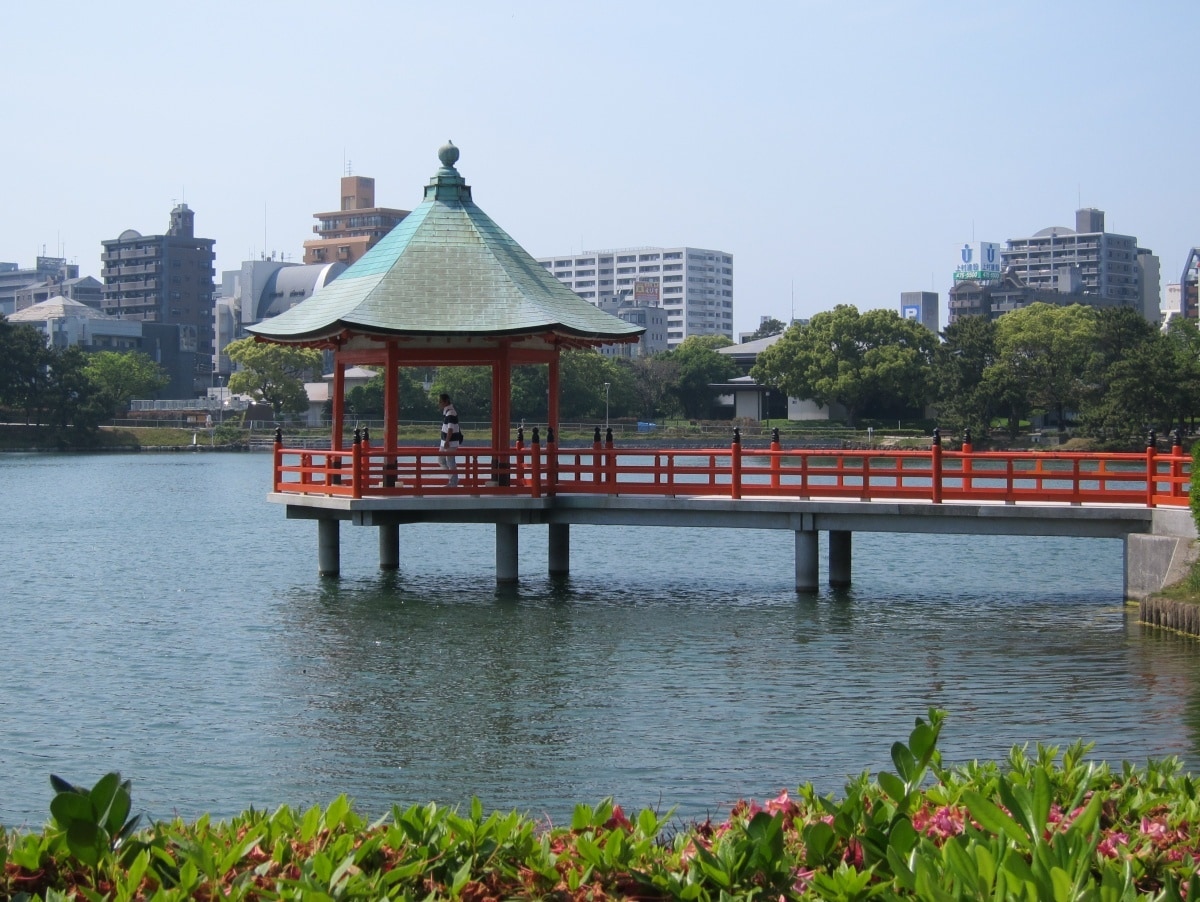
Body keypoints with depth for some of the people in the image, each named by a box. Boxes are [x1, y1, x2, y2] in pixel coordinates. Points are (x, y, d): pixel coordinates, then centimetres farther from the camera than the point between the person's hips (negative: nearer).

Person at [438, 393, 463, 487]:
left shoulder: (451, 412, -18)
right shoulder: (446, 411, 12)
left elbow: (450, 428, -22)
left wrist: (447, 441, -24)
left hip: (451, 442, -10)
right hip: (445, 441, 10)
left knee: (450, 462, -4)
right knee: (442, 461, 15)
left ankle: (453, 483, 4)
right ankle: (453, 479, 22)